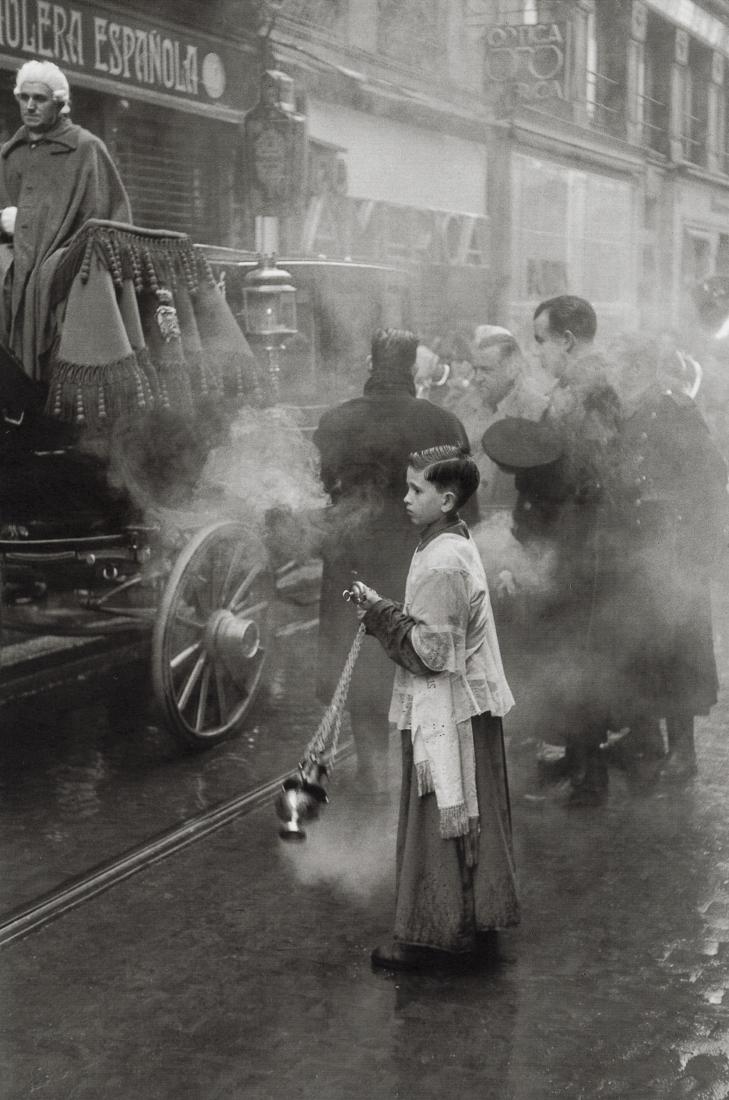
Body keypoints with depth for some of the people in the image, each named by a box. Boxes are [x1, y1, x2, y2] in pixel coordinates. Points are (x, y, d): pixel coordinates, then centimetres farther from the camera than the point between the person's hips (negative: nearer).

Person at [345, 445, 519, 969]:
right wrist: (386, 612, 5)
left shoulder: (441, 564, -22)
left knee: (438, 821, 0)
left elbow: (431, 651, -24)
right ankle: (474, 917, 31)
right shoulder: (457, 544, 10)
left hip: (445, 714, -10)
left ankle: (431, 935, 11)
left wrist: (381, 612, -15)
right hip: (469, 704, 10)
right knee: (468, 818, 18)